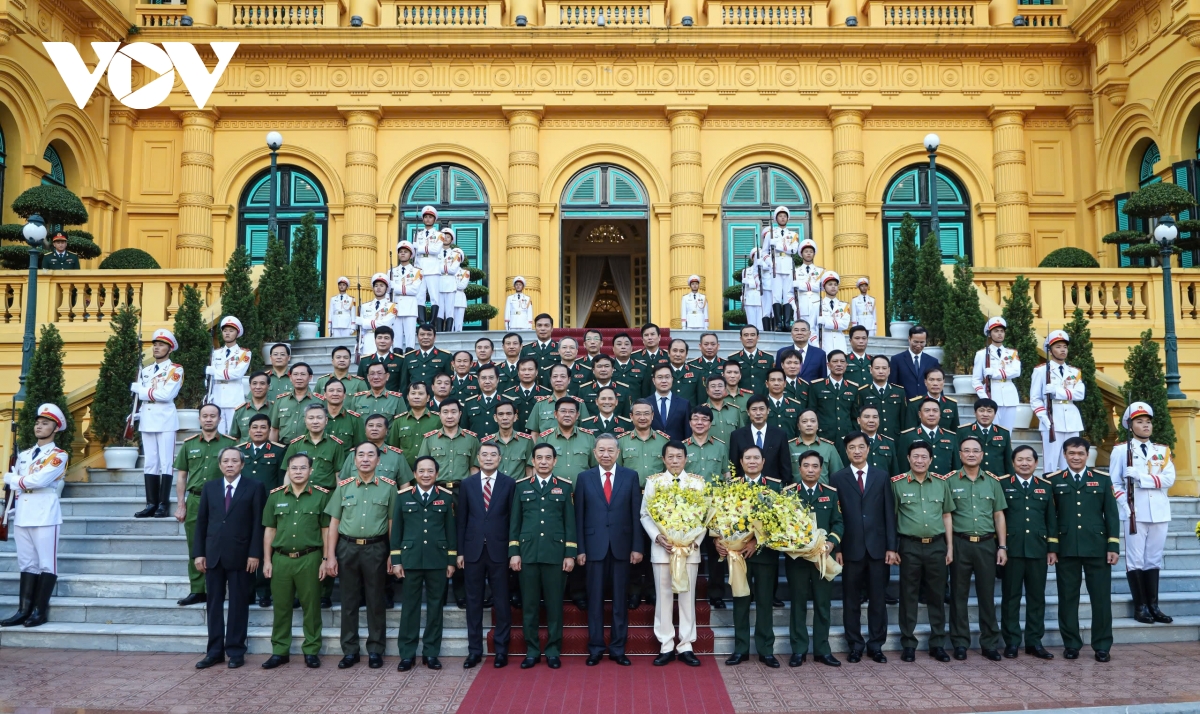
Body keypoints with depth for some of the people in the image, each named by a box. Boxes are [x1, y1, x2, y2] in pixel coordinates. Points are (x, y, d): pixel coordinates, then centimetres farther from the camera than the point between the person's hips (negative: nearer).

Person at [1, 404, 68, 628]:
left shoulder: (59, 455, -4)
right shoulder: (23, 455, 18)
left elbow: (39, 480, -16)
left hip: (45, 515, -6)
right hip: (22, 515, 6)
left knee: (47, 564, -2)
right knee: (27, 564, 9)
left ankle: (40, 611, 2)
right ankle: (24, 610, 11)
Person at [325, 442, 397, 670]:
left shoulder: (388, 486, 0)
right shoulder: (343, 486, 4)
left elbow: (392, 522, 1)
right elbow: (334, 522, 6)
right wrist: (330, 556, 0)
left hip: (376, 549, -1)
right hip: (347, 548, 2)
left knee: (375, 601, 6)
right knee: (349, 600, 9)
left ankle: (375, 651, 17)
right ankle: (350, 651, 19)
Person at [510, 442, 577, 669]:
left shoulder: (565, 486, 6)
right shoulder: (521, 486, 7)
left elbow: (570, 522, 4)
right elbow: (514, 522, 7)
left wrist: (570, 554, -2)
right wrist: (513, 552, 0)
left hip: (555, 553, -1)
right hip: (527, 553, 1)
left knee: (554, 604, 4)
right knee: (529, 604, 5)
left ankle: (553, 651, 15)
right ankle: (532, 651, 16)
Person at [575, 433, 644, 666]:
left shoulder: (630, 476, 3)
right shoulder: (584, 478, 3)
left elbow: (636, 514, 2)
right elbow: (579, 516, 2)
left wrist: (637, 547, -3)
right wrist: (580, 549, -3)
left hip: (621, 545, 0)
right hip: (595, 546, 0)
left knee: (620, 599, 7)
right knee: (595, 599, 6)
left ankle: (618, 649, 17)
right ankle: (595, 648, 17)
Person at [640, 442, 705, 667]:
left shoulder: (698, 482, 4)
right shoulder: (653, 481, 3)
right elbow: (645, 514, 1)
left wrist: (695, 540, -11)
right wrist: (658, 537, -13)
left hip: (690, 548, 0)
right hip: (661, 547, 0)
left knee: (687, 595, 5)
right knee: (664, 596, 5)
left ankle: (685, 646, 13)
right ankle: (666, 647, 12)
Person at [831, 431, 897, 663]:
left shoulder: (882, 476, 7)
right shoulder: (837, 478, 3)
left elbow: (889, 513, 5)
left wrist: (891, 547, -1)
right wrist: (836, 548, -6)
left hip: (877, 547, 1)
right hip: (851, 548, -1)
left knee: (878, 599, 7)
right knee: (851, 601, 6)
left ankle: (876, 646, 18)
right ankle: (855, 646, 16)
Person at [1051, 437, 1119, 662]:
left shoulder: (1102, 479, 8)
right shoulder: (1054, 480, 5)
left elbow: (1112, 514, 6)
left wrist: (1113, 546, -1)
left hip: (1097, 547, 1)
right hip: (1066, 548, 0)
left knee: (1101, 598, 4)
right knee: (1068, 598, 6)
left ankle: (1102, 646, 16)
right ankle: (1071, 644, 16)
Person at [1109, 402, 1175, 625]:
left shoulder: (1163, 450, 12)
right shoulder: (1121, 450, 4)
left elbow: (1169, 479, -3)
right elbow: (1114, 483, 0)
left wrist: (1140, 477, -15)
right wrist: (1126, 507, -12)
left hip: (1159, 513, 3)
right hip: (1134, 513, -3)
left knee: (1154, 559, 8)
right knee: (1135, 560, -2)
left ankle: (1153, 606, 13)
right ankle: (1140, 607, 4)